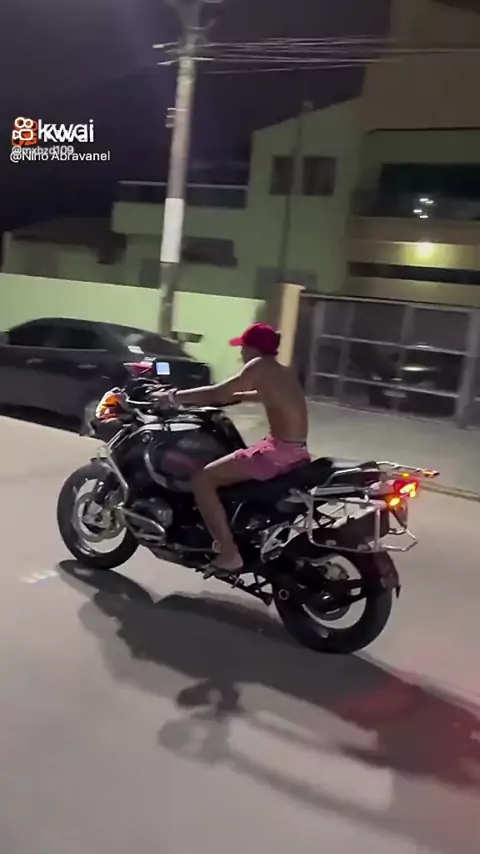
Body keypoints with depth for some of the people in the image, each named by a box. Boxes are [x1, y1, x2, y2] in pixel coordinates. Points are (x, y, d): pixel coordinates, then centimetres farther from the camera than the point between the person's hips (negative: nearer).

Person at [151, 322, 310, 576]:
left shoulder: (260, 366, -8)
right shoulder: (285, 372, 17)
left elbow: (218, 393, -13)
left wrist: (174, 397, -4)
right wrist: (234, 395, 40)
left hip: (278, 452, -10)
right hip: (297, 452, 10)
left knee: (202, 479, -8)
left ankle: (229, 554, -10)